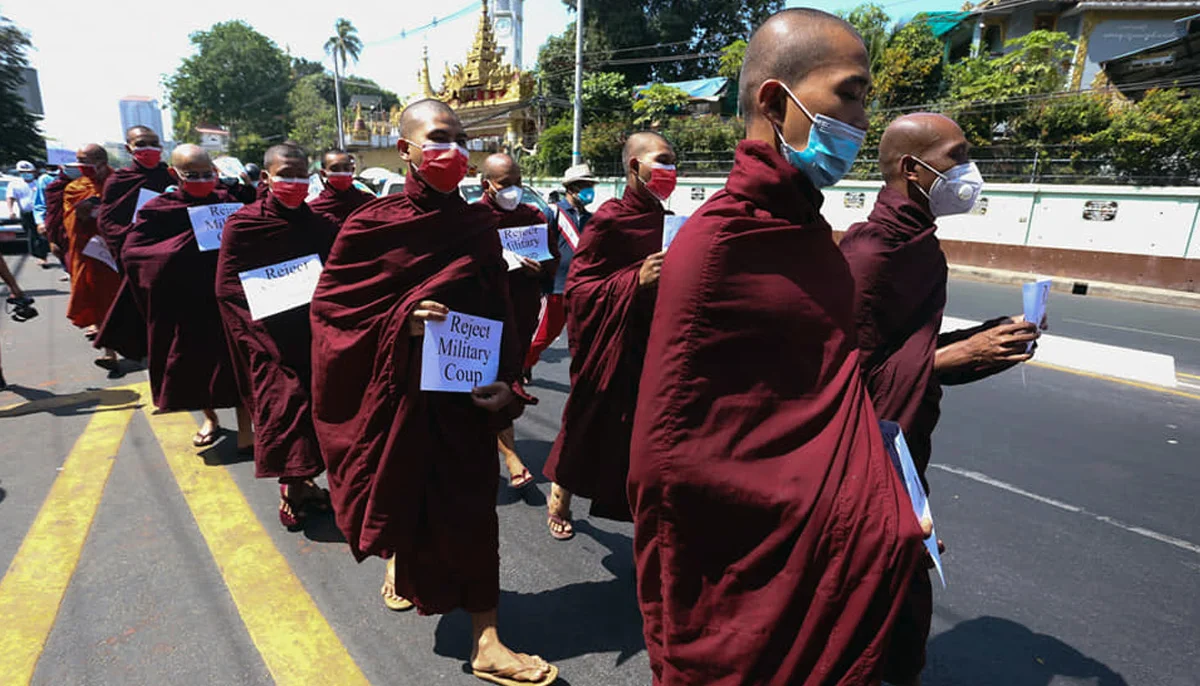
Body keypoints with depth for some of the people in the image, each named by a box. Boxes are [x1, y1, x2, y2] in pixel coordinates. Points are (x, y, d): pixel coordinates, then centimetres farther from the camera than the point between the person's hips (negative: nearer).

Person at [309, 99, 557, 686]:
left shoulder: (479, 226, 0)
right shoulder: (373, 225, -8)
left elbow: (499, 314, 3)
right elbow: (330, 305, -5)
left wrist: (505, 385, -8)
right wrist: (402, 321, -21)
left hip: (466, 393, 2)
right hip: (399, 389, -1)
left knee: (470, 509, 5)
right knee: (407, 498, 17)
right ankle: (400, 563, 53)